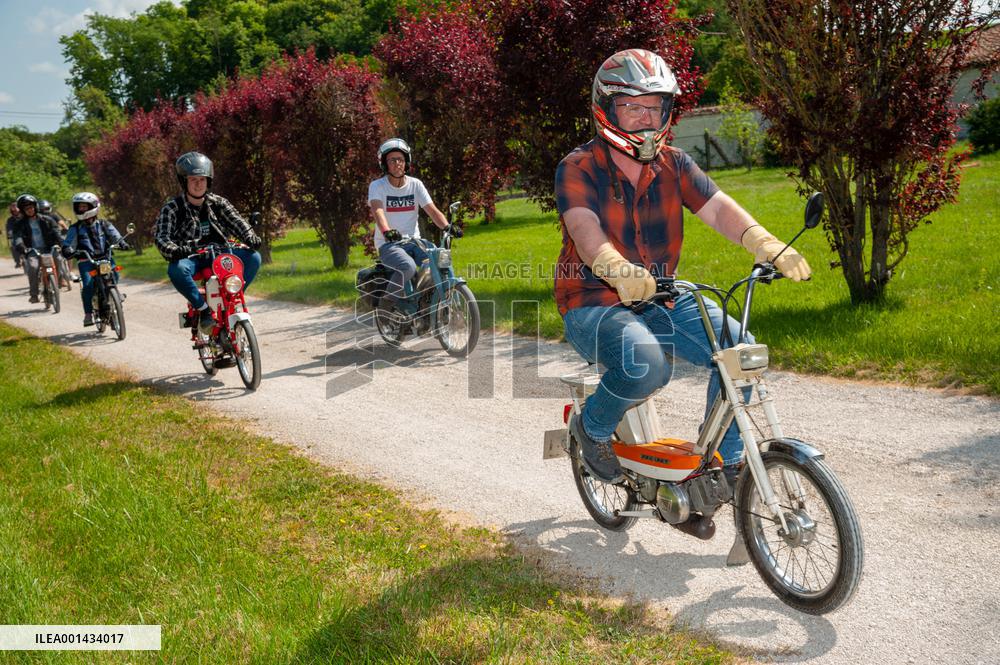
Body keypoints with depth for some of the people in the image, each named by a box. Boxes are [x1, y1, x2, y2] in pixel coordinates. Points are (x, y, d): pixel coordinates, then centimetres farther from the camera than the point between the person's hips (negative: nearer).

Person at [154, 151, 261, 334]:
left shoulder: (217, 203, 9)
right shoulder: (172, 208, -1)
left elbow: (236, 221, -4)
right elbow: (161, 237, -11)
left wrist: (250, 237, -26)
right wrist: (174, 250, -35)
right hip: (190, 257, -3)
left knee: (253, 257, -20)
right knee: (176, 269, -38)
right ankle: (203, 309, -21)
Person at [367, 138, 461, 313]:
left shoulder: (415, 184, 6)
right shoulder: (377, 186, -4)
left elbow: (432, 209, -4)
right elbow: (377, 211, -21)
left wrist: (447, 226, -24)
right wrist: (387, 231, -43)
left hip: (413, 241, 4)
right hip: (388, 244, -4)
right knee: (408, 267, -34)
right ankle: (390, 301, -10)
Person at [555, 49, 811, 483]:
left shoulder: (673, 164, 6)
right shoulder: (578, 169, -9)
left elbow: (718, 209, -8)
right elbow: (585, 231, -27)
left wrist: (770, 248, -28)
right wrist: (621, 271, -49)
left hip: (661, 299, 5)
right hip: (595, 305, -5)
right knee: (645, 363, -34)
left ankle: (725, 463, 6)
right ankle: (592, 428, -1)